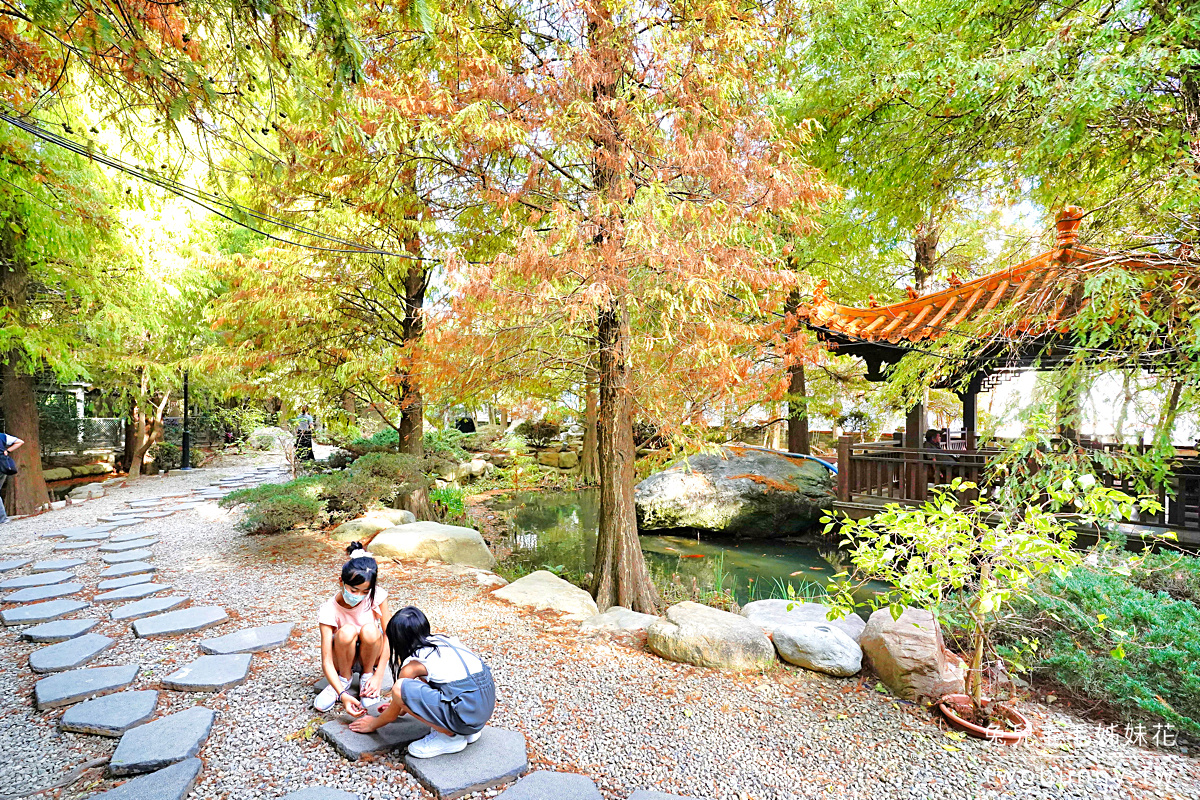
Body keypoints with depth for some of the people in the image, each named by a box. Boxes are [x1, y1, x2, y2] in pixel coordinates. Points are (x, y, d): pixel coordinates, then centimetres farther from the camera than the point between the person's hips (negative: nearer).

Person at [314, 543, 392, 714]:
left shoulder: (377, 596, -21)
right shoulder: (329, 610, -25)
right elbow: (326, 662, -25)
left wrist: (378, 676, -22)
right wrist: (342, 694, -38)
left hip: (370, 654, 1)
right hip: (343, 657, -1)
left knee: (369, 631, -33)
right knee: (347, 631, -34)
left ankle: (367, 675, -5)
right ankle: (344, 678, -5)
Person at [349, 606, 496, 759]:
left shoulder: (412, 665, -3)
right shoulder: (443, 640, 16)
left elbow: (392, 716, 12)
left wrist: (373, 724, 32)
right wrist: (402, 707, 45)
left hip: (468, 714, -9)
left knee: (399, 689, -11)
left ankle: (451, 736, 1)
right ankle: (469, 730, 16)